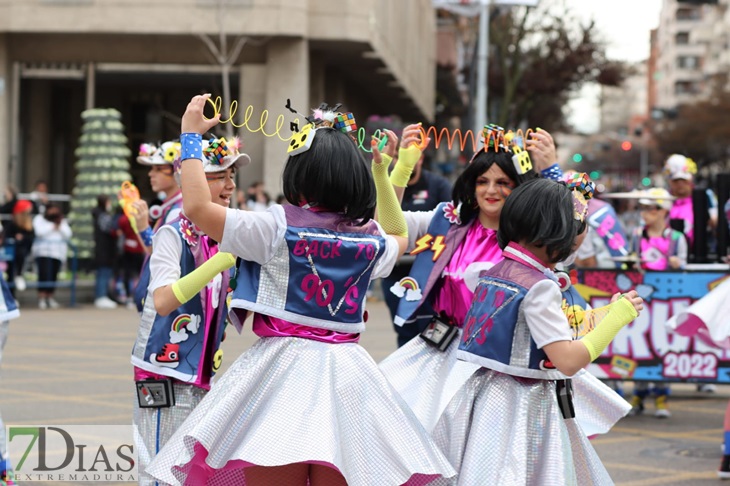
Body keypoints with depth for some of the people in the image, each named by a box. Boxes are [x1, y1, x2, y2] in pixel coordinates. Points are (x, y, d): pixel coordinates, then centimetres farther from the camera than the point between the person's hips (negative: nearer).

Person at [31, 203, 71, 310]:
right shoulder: (39, 219, 8)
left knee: (53, 276, 0)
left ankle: (50, 298, 8)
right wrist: (53, 226, -3)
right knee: (44, 274, -15)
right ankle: (41, 299, -16)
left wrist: (60, 226, -7)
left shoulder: (62, 221, 18)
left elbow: (68, 235, 6)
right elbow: (39, 231, -9)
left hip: (58, 253, 4)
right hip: (43, 252, -4)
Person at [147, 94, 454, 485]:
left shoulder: (278, 228, -8)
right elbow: (398, 236, 34)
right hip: (345, 375, 5)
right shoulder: (370, 240, 8)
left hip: (283, 365, -5)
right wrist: (382, 172, 39)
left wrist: (191, 135, 5)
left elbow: (197, 207, -7)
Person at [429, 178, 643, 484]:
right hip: (523, 410, -8)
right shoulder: (539, 287, -18)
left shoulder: (492, 273, 7)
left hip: (484, 396, 8)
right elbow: (569, 361, -22)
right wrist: (617, 316, -12)